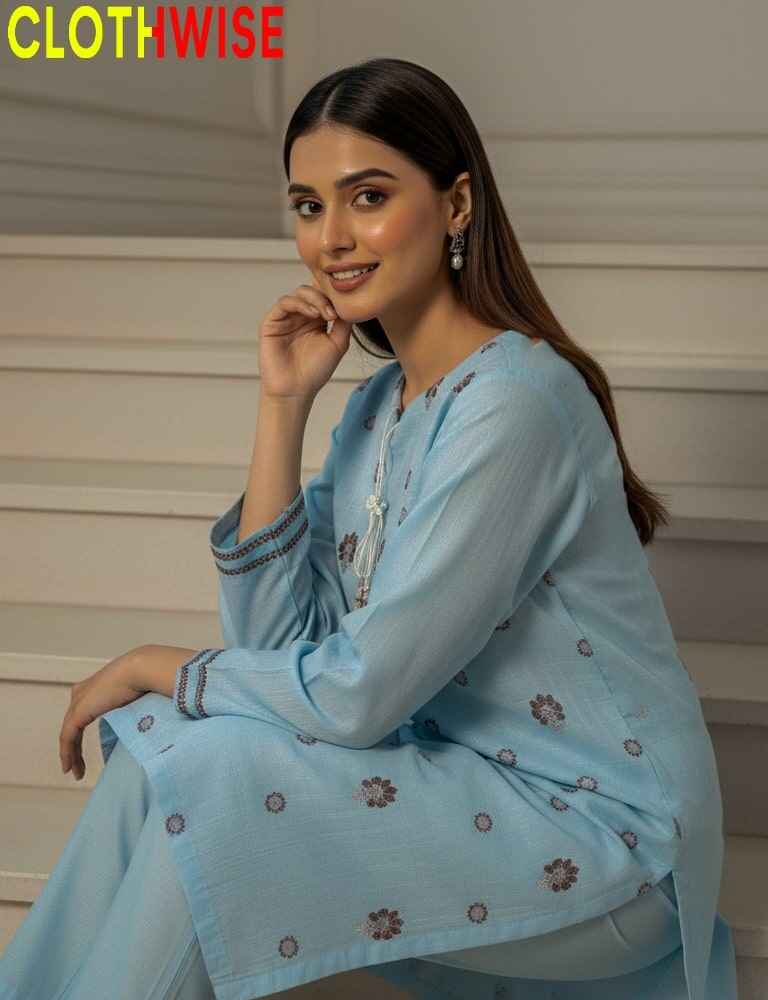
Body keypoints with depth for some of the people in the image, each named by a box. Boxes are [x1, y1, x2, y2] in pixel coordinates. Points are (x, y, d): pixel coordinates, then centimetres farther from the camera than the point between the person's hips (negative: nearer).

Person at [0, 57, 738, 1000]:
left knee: (216, 774, -21)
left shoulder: (511, 400, -22)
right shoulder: (377, 401, 6)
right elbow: (276, 637, -1)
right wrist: (284, 405, -6)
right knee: (158, 748, -9)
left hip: (601, 831, -7)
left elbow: (359, 693, -21)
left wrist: (159, 666, -7)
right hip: (465, 771, 8)